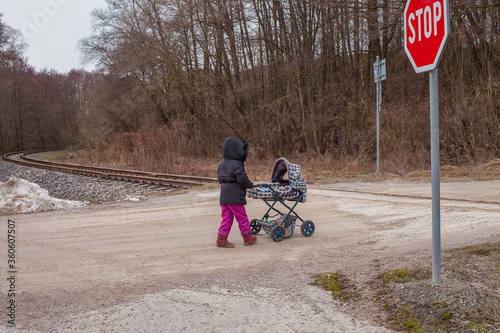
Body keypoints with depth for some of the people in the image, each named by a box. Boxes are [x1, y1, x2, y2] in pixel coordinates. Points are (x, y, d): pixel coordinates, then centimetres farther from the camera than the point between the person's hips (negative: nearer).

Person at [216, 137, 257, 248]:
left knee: (226, 217, 11)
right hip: (235, 197, -7)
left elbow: (220, 178, 17)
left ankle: (221, 238, 6)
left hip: (224, 196, 7)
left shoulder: (222, 164, 11)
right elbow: (242, 180, -18)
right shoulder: (237, 165, -15)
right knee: (242, 217, 6)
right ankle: (247, 237, 16)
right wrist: (250, 184, -1)